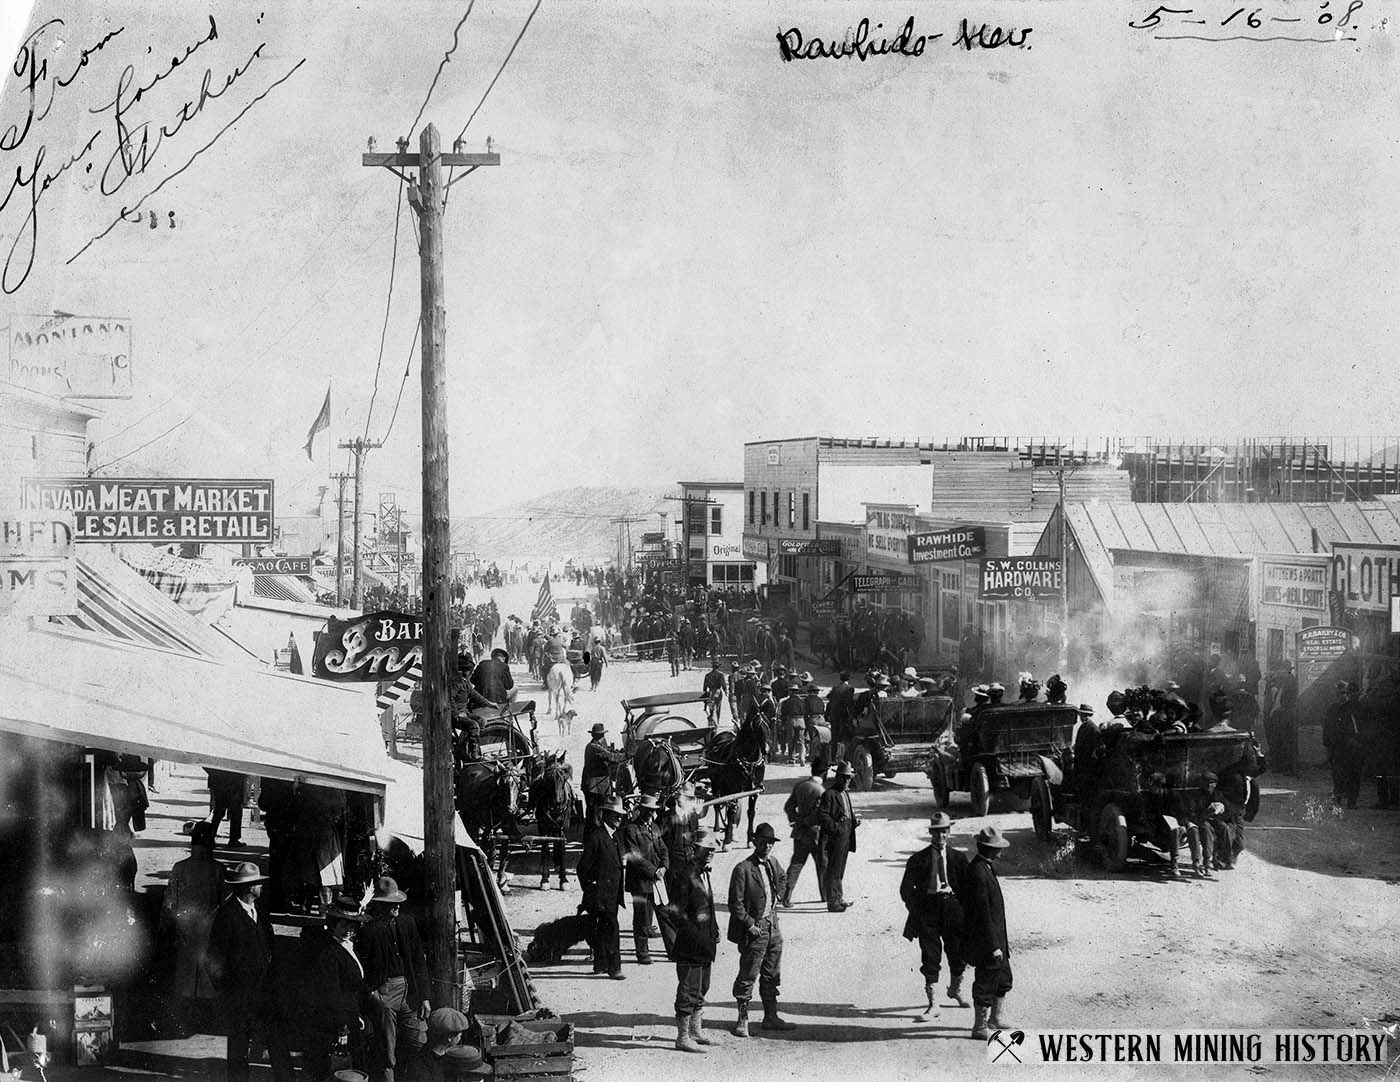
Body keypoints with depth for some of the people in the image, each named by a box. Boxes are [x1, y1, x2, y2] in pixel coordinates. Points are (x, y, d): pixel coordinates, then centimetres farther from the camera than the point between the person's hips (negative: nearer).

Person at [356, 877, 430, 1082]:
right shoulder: (367, 930, -9)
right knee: (385, 1055, -1)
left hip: (409, 993, 5)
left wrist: (424, 997, 9)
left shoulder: (407, 924, 9)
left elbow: (420, 963, 12)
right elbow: (360, 969, -6)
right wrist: (371, 992, -17)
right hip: (382, 994, -5)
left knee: (419, 1047, 6)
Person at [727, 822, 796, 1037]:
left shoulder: (772, 863, 7)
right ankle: (742, 1019, 6)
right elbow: (735, 904, -16)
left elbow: (782, 878, 32)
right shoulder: (743, 869, -16)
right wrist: (750, 925, -18)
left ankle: (771, 1017, 23)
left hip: (772, 925, 8)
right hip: (754, 929, -8)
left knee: (772, 975, 14)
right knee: (748, 975, -3)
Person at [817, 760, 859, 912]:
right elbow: (821, 815, -16)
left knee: (839, 870, 17)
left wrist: (854, 821, 7)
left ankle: (838, 898, 27)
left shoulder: (846, 794, 18)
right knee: (834, 870, -6)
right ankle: (832, 902, -3)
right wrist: (835, 826, -23)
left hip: (846, 836, 9)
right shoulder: (829, 794, -11)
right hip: (835, 838, -9)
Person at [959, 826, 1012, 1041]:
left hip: (995, 937, 10)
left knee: (1004, 979, 20)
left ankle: (995, 1017, 34)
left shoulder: (986, 868, 9)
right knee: (986, 983, 1)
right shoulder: (978, 873, -23)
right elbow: (982, 913, -24)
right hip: (984, 941, -10)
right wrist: (994, 945, -22)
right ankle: (979, 1027, 13)